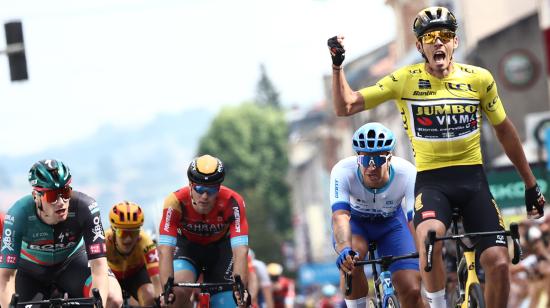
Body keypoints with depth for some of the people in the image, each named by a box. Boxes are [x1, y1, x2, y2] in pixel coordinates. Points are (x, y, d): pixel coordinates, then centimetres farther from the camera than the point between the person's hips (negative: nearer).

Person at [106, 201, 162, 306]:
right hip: (112, 273, 1)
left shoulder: (145, 243, -37)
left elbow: (156, 278, -43)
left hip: (136, 272, 0)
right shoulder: (104, 241, -38)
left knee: (150, 297, -26)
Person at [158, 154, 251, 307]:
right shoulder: (175, 202, -33)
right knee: (179, 290, -30)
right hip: (187, 246, -1)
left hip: (220, 248, 1)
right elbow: (165, 249, -38)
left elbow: (241, 250, -39)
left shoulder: (233, 202, -33)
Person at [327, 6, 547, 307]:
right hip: (431, 180, -2)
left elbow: (504, 130, 13)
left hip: (472, 178, 2)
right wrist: (337, 65, -19)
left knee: (498, 262, -12)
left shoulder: (479, 78, 0)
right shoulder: (405, 80, -4)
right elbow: (345, 107, -4)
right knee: (430, 238, -34)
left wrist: (530, 183, 16)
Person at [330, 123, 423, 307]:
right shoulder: (343, 171, -36)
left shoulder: (407, 173, -33)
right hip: (355, 221, -1)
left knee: (412, 291, -13)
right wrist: (344, 249, -66)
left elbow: (415, 220, -35)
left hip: (391, 223, 1)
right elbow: (340, 215, -47)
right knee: (351, 259, -36)